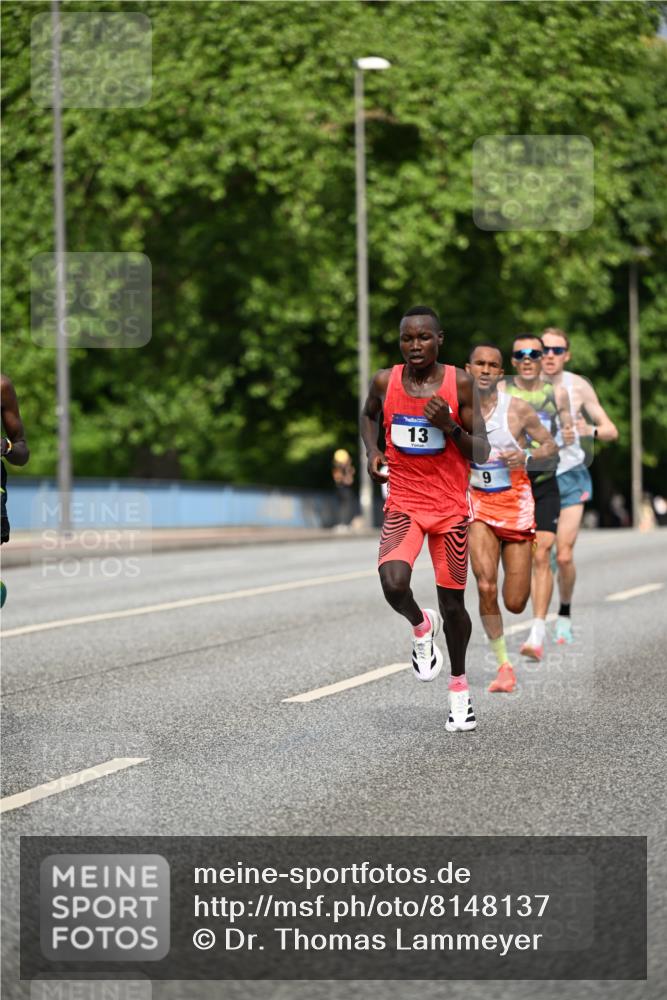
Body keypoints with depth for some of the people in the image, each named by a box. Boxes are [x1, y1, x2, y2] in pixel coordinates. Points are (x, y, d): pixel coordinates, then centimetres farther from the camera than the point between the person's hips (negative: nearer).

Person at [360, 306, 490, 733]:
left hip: (451, 508, -1)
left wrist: (450, 427, -25)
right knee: (393, 583, -25)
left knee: (453, 605, 6)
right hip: (403, 505, 1)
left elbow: (482, 453, -8)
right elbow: (369, 415, 20)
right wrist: (373, 451, 2)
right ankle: (421, 626, 10)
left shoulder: (459, 383, -9)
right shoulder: (385, 381, -3)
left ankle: (459, 686, 30)